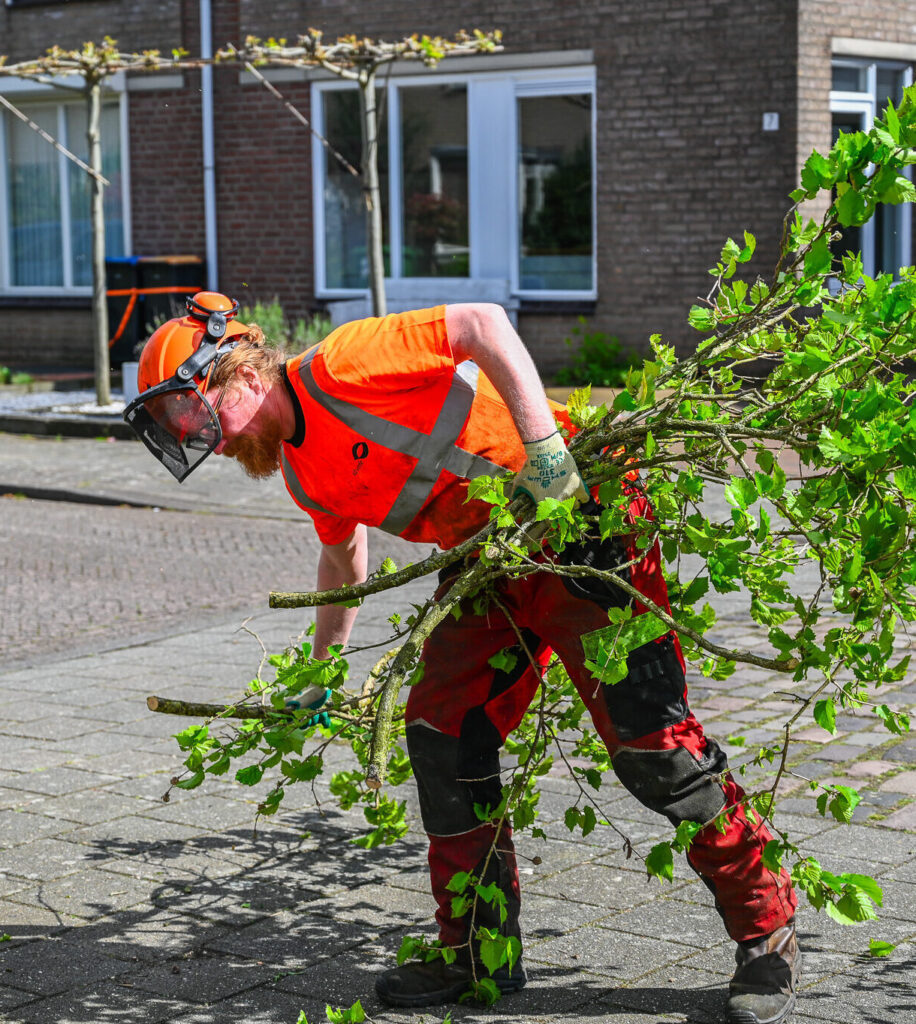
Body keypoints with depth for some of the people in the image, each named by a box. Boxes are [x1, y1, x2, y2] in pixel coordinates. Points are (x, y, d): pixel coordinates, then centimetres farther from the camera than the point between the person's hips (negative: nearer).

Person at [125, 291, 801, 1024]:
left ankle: (768, 937, 6)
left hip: (577, 513, -9)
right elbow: (345, 553, 29)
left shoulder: (338, 365, -17)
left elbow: (482, 324, -23)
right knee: (441, 732, 3)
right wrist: (323, 665, 35)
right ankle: (479, 952, 16)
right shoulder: (301, 470, 10)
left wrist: (545, 446, -30)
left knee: (653, 745, -10)